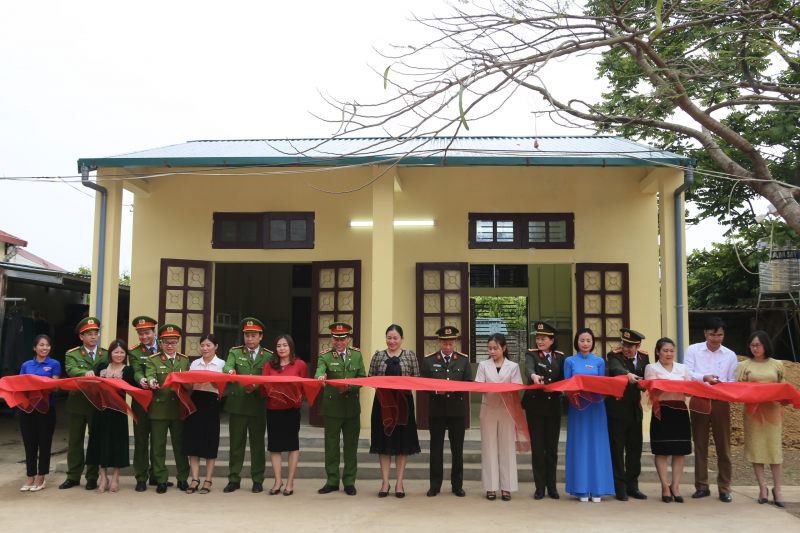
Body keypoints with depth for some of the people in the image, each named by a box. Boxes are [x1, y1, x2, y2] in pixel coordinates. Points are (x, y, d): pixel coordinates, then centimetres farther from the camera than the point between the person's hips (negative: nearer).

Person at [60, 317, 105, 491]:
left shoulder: (106, 354, 7)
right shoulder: (72, 354, 2)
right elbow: (71, 370, -18)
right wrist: (85, 372, -38)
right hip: (78, 403, 0)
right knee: (75, 441, 8)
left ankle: (92, 477, 14)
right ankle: (73, 476, 17)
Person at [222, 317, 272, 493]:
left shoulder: (269, 356, 6)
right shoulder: (235, 352, 8)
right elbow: (227, 369, -11)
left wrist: (256, 388, -20)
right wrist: (230, 372, -34)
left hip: (258, 405, -1)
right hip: (237, 404, 1)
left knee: (257, 443, 5)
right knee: (236, 443, 6)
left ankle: (258, 480, 14)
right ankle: (234, 479, 16)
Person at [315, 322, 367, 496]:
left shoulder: (357, 355, 7)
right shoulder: (325, 356, -2)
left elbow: (363, 377, 2)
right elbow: (320, 371, -22)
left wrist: (349, 387, -15)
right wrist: (320, 378, -45)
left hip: (352, 407, 2)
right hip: (332, 406, -2)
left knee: (351, 445, 7)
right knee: (331, 445, 6)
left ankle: (349, 482, 17)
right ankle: (332, 481, 19)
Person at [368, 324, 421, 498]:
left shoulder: (410, 355, 5)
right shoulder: (378, 355, 7)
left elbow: (416, 378, 3)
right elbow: (370, 377, 6)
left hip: (403, 402, 0)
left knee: (403, 442, 3)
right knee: (384, 441, 5)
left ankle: (399, 483, 12)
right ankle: (385, 482, 12)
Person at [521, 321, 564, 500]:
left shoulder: (560, 357, 8)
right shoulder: (532, 354, -2)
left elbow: (564, 380, 8)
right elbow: (528, 368, -23)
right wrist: (534, 376, -45)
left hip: (553, 406, 2)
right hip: (535, 406, -2)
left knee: (552, 447, 7)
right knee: (537, 447, 1)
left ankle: (551, 486, 17)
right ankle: (540, 487, 9)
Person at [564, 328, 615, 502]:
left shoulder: (599, 361, 8)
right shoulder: (570, 361, 6)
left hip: (595, 406, 1)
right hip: (577, 406, -1)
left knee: (596, 446, 0)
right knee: (579, 446, 0)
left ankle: (596, 489, 7)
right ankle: (582, 489, 6)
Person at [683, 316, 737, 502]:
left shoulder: (730, 355, 6)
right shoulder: (693, 350, 2)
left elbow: (732, 382, 4)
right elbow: (687, 374, -8)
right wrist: (705, 378, -25)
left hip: (721, 402, 1)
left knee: (723, 445, 3)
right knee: (700, 445, 7)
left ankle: (724, 488, 12)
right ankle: (702, 486, 16)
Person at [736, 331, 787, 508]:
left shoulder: (777, 365, 9)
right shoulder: (744, 366, 5)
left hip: (773, 409, 1)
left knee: (775, 447, -2)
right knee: (756, 447, -1)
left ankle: (777, 489, 6)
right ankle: (762, 488, 7)